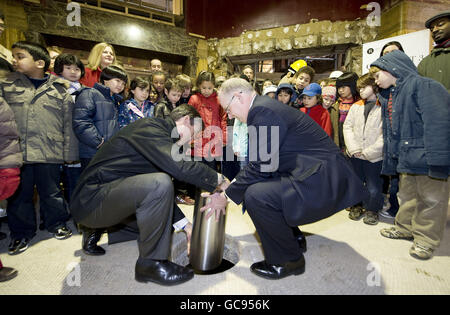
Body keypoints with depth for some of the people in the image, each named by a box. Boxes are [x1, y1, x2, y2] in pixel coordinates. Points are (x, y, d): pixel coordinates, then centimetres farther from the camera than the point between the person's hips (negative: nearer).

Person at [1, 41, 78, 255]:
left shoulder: (59, 89, 4)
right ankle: (21, 232, 27)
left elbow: (68, 122, 4)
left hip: (49, 153, -1)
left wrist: (69, 153, 1)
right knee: (19, 195, 11)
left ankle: (56, 224, 30)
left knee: (51, 192, 10)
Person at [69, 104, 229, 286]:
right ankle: (150, 264, -11)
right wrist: (217, 179, -15)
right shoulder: (150, 127, -14)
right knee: (160, 184, -30)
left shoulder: (158, 134, 15)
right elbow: (179, 167, -32)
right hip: (90, 199, -10)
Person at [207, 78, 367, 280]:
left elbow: (261, 166, -19)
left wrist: (227, 195, -7)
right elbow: (260, 162, 18)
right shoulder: (266, 106, 15)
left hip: (325, 179, -11)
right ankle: (293, 237, 30)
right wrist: (233, 184, 19)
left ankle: (288, 260, -1)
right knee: (255, 184, 18)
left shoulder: (263, 111, -17)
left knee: (256, 195, -25)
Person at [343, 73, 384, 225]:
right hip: (355, 155, 4)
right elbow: (347, 127, 6)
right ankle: (356, 206, 36)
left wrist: (367, 152, -13)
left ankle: (372, 210, 24)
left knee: (374, 189, -1)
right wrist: (354, 149, -6)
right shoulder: (356, 106, 10)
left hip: (374, 156, -4)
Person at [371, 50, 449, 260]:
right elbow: (389, 131, 18)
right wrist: (389, 160, 16)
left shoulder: (423, 86, -15)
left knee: (431, 198, 5)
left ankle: (426, 239, 18)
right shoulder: (388, 96, 14)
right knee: (407, 195, 20)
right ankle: (405, 227, 36)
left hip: (426, 156, -9)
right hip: (406, 157, 9)